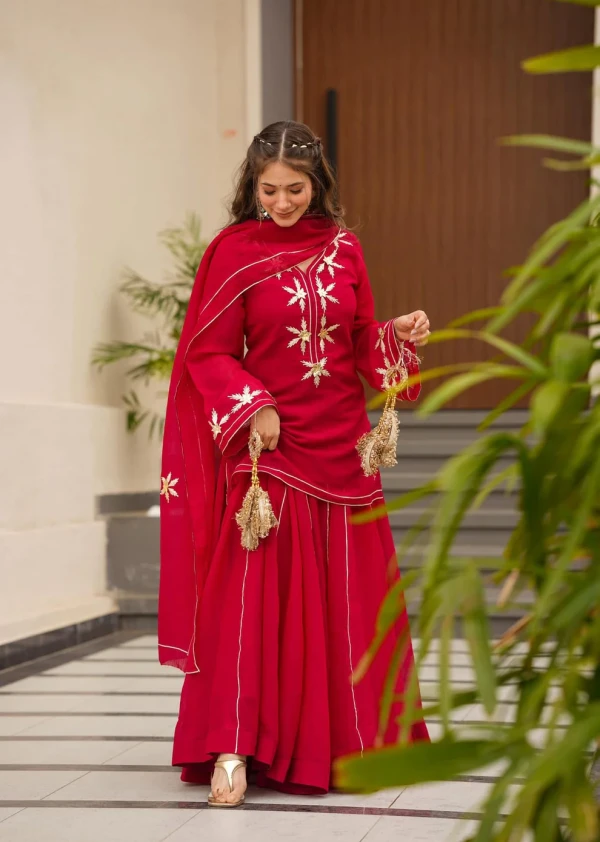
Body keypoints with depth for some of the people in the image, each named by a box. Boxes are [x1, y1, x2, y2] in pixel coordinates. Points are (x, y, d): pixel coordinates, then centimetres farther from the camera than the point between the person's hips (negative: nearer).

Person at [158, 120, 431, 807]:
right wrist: (252, 407, -16)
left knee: (351, 594, 7)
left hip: (342, 446, 4)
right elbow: (208, 351, -3)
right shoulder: (234, 251, -2)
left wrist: (398, 335, -7)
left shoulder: (343, 250, 8)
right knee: (254, 593, -8)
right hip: (268, 444, -4)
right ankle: (233, 748, -7)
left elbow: (360, 342, 13)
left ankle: (355, 738, 20)